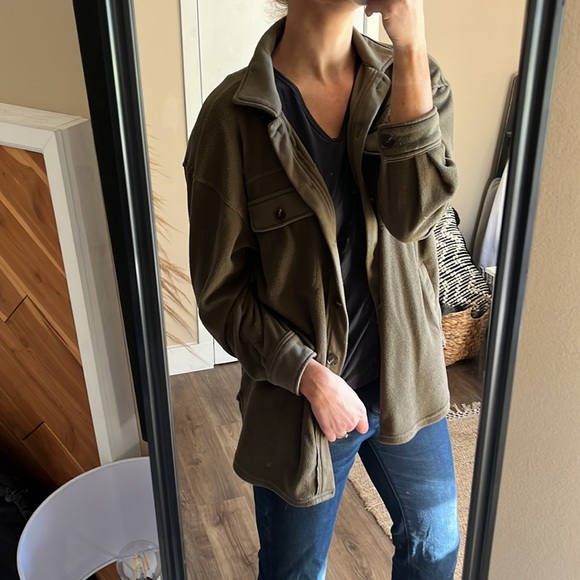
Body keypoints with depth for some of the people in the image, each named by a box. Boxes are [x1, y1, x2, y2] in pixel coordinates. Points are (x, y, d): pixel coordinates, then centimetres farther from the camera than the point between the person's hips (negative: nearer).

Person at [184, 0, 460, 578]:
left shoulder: (412, 79, -4)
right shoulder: (233, 117, -16)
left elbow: (412, 214, -22)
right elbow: (221, 292, -12)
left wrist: (411, 47, -26)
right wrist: (312, 377, -19)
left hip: (405, 381, 4)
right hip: (298, 395, -3)